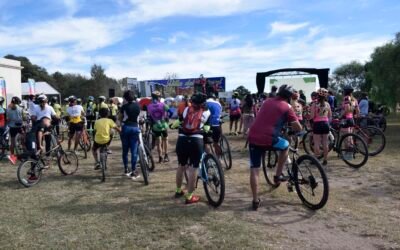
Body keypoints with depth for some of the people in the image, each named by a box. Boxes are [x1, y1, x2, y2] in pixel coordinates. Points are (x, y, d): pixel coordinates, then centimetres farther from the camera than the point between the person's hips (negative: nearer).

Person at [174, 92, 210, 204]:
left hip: (182, 139, 4)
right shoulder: (206, 112, 9)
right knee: (193, 168, 3)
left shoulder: (186, 109, 14)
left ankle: (178, 191, 37)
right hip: (196, 141, -3)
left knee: (181, 166, 20)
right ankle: (189, 197, 8)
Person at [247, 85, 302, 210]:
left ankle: (255, 201, 13)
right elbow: (298, 128, 1)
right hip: (269, 139, -4)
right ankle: (278, 175, 28)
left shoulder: (267, 101, 19)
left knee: (254, 169, 10)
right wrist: (293, 128, 24)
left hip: (253, 137, 5)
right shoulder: (287, 107, 3)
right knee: (285, 146, 26)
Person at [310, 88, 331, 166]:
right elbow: (330, 115, 10)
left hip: (317, 124, -4)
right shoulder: (327, 104, 2)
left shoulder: (314, 104, -11)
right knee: (325, 142, 10)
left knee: (316, 143, 2)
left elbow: (312, 116, -13)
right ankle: (325, 160, 16)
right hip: (325, 124, 4)